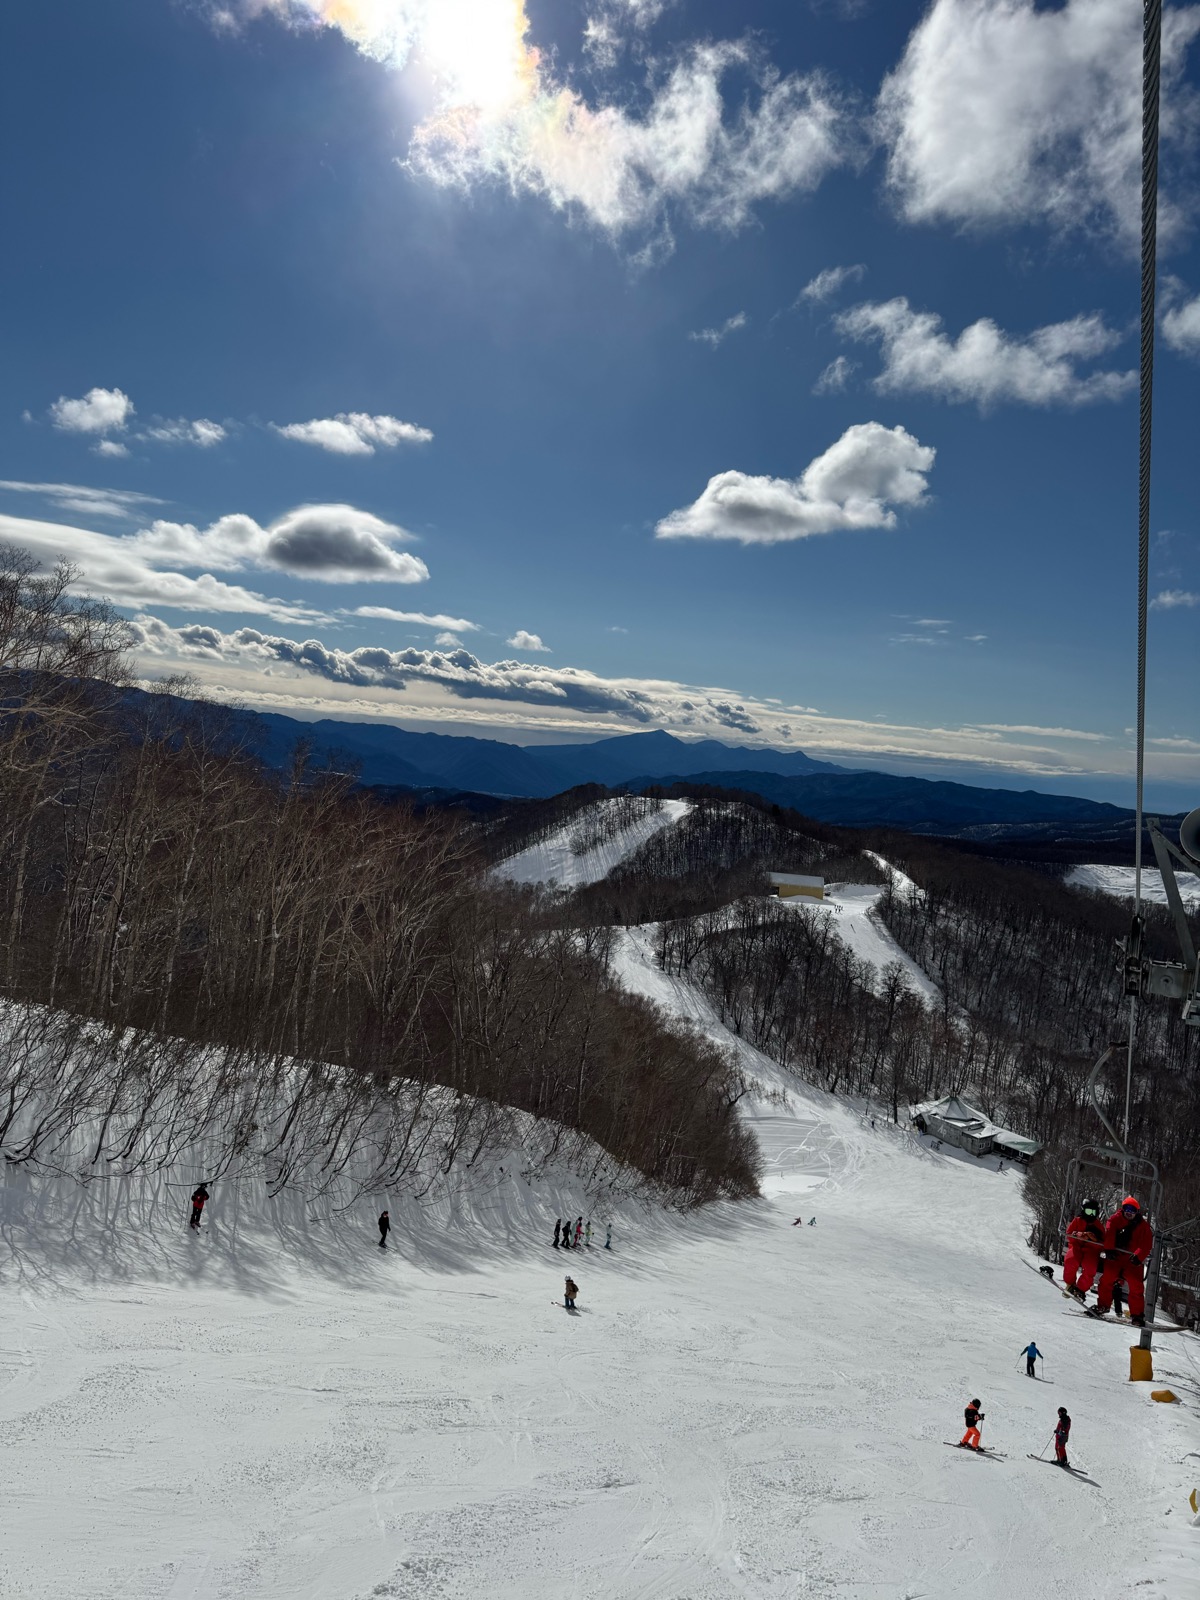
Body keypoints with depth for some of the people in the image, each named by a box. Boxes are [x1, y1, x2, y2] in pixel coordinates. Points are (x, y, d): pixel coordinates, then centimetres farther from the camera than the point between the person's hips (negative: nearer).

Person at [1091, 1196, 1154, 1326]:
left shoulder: (1143, 1226, 4)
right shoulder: (1115, 1219, 4)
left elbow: (1146, 1244, -5)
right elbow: (1109, 1234, -6)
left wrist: (1138, 1256, -22)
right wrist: (1109, 1250, -19)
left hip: (1133, 1260, 0)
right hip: (1114, 1256, 0)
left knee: (1136, 1286, -7)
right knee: (1107, 1279, -7)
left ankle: (1137, 1314, 0)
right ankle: (1103, 1305, 6)